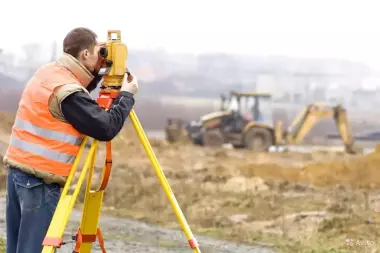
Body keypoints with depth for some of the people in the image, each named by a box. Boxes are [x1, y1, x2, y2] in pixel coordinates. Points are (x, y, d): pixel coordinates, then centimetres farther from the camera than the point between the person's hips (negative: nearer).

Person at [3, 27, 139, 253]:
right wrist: (126, 95, -5)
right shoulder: (68, 91, -18)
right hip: (40, 180, -9)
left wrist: (98, 73, 15)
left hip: (18, 169, 9)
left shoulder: (47, 73, 9)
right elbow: (106, 129, -18)